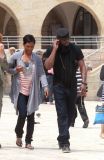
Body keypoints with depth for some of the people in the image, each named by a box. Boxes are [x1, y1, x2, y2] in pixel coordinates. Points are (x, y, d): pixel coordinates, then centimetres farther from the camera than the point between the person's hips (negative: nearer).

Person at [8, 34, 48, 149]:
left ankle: (28, 141, 12)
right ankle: (19, 134, 17)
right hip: (20, 91, -1)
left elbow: (41, 73, -3)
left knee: (31, 116, 3)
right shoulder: (16, 56, 0)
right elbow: (9, 69, 10)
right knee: (22, 114, -11)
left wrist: (45, 86, -17)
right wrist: (16, 70, -11)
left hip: (32, 92, 2)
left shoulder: (37, 59, 2)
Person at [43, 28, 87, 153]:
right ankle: (64, 142, -11)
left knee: (71, 113, 12)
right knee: (62, 113, -10)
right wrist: (55, 49, -22)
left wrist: (83, 83, -9)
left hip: (72, 86, 3)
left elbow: (82, 67, 1)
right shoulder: (51, 51, -5)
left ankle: (62, 137, 32)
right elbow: (48, 66, -20)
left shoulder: (75, 50, -1)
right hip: (59, 86, -3)